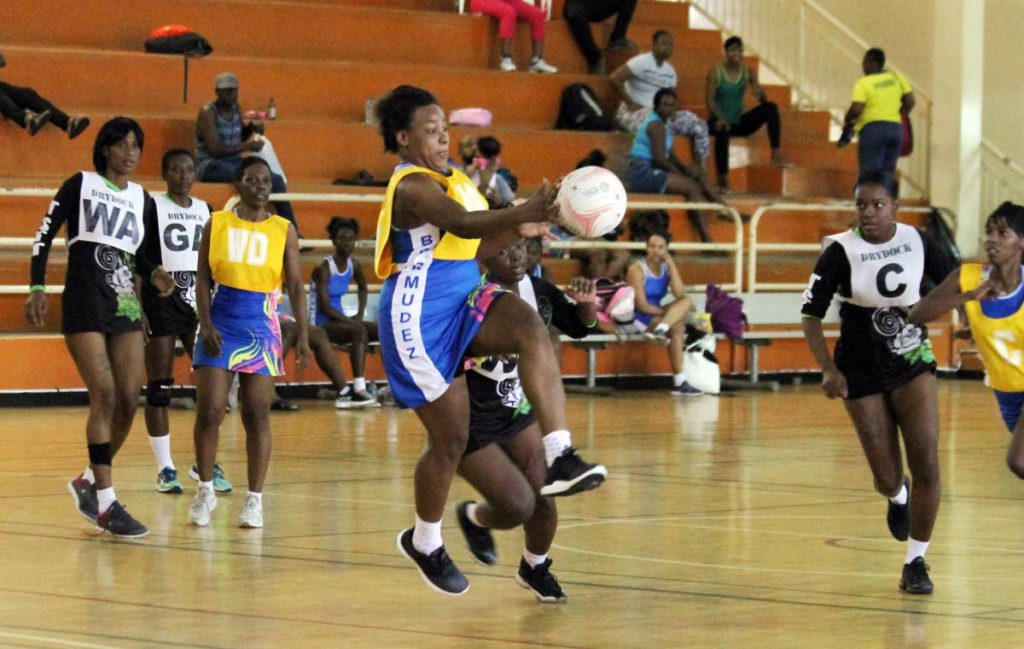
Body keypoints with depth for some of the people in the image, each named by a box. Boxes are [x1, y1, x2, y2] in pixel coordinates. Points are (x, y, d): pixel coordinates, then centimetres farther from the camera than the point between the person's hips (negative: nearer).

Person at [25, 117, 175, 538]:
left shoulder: (142, 199, 13)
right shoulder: (80, 185, -1)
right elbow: (44, 235, -1)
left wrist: (153, 274, 0)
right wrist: (37, 288, -10)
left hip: (125, 306, 6)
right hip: (84, 307, -5)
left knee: (129, 402, 0)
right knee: (105, 397, -13)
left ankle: (89, 482, 22)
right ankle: (106, 504, -9)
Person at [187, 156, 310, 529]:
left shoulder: (283, 230, 4)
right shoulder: (217, 224, 4)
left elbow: (295, 286, 3)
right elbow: (202, 278, 3)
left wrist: (303, 335, -5)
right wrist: (205, 324, -10)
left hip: (262, 327, 0)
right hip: (221, 323, 0)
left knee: (257, 416, 1)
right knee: (209, 411, -4)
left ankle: (255, 499, 9)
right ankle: (205, 491, 11)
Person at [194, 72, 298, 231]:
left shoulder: (236, 108, 8)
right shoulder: (208, 112, -15)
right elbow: (215, 149, -23)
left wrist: (251, 127, 3)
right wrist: (247, 146, -23)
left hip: (233, 161, 8)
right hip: (210, 165, -8)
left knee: (276, 180, -7)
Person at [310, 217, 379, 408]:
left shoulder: (353, 266, 4)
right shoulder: (324, 268, -17)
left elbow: (362, 287, 26)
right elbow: (324, 306, -21)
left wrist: (360, 314, 10)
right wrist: (351, 321, -24)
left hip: (339, 320, 8)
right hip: (320, 324, -8)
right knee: (359, 331, -32)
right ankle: (358, 390, -38)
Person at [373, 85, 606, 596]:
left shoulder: (447, 179, 16)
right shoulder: (412, 186, -14)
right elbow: (461, 224, -34)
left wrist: (517, 230, 8)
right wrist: (522, 212, -48)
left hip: (463, 304, 8)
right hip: (419, 319, -8)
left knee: (531, 329, -25)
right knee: (451, 439, -2)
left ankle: (559, 457, -34)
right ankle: (425, 543, 23)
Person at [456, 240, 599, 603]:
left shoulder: (536, 290, -4)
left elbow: (579, 327, 9)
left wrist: (586, 304, -12)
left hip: (518, 413, 6)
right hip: (471, 423, -6)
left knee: (542, 498, 0)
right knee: (518, 506, -12)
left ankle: (535, 568, 31)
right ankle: (474, 518, 24)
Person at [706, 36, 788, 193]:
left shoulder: (748, 72, 4)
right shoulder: (715, 72, -6)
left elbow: (763, 99, -2)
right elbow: (709, 99, -14)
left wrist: (761, 94, -28)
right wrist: (720, 118, -30)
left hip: (739, 122, 4)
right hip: (719, 121, -4)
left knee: (770, 107, -15)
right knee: (723, 131, -40)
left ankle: (776, 154, -22)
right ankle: (723, 179, -37)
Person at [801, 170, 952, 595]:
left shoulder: (918, 242, -4)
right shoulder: (841, 252, -14)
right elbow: (811, 315, -14)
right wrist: (828, 369, -25)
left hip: (912, 362, 2)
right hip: (862, 372, -2)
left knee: (927, 465, -13)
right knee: (887, 480, 0)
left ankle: (916, 563, 2)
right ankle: (898, 497, 41)